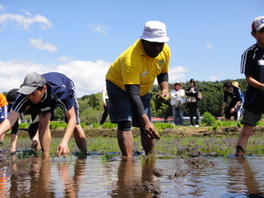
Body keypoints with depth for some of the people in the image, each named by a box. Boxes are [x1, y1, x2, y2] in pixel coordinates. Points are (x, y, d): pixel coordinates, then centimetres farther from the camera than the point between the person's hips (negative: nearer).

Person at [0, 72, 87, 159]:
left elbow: (72, 119, -42)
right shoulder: (24, 97, -41)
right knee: (43, 121, -24)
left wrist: (64, 142, -56)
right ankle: (46, 158, -17)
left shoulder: (60, 92, -47)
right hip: (45, 100, 1)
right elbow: (10, 119, -49)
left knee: (75, 126, -1)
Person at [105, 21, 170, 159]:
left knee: (148, 128, 5)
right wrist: (145, 121, -54)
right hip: (118, 85, -6)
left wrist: (165, 88, -19)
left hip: (143, 88, 6)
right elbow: (133, 94, -46)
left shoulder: (165, 51, -19)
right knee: (125, 123, -21)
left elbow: (163, 73, 3)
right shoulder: (131, 58, -40)